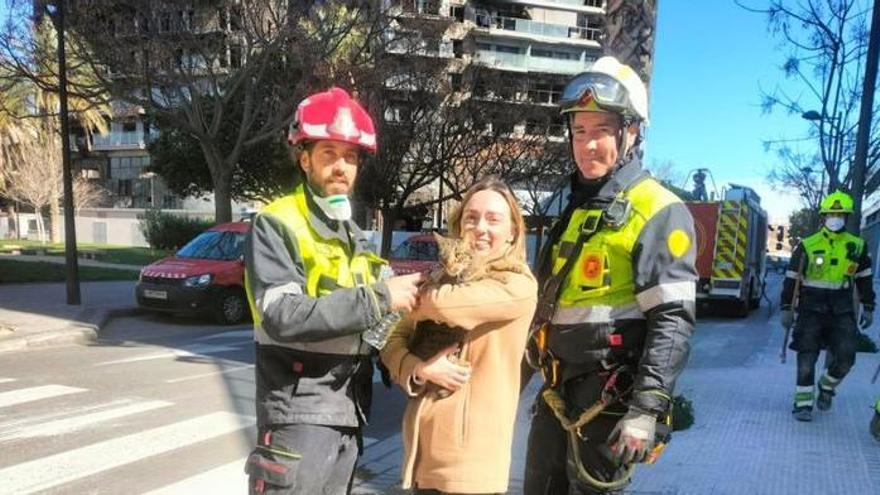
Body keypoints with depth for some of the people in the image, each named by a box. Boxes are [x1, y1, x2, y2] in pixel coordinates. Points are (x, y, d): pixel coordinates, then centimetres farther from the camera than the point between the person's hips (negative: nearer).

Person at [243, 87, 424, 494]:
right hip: (299, 415, -7)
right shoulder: (275, 225, -9)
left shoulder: (354, 235, 15)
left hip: (349, 413, 7)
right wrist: (379, 297, -22)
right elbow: (283, 317, -23)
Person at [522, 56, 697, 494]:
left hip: (609, 397, -7)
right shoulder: (574, 209, 13)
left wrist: (648, 408, -23)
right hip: (557, 391, 8)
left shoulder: (658, 212, -11)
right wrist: (518, 380, 20)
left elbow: (673, 321, -17)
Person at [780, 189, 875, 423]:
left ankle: (826, 387, 25)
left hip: (842, 311, 2)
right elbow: (791, 278, -1)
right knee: (807, 357, -3)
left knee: (845, 357, -3)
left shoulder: (857, 246, 6)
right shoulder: (807, 246, -3)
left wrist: (868, 307, 14)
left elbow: (865, 278, 15)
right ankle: (803, 403, 4)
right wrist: (786, 308, -3)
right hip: (811, 308, -2)